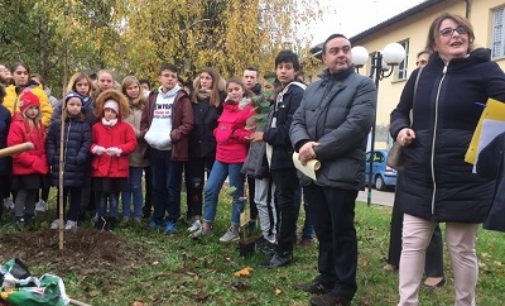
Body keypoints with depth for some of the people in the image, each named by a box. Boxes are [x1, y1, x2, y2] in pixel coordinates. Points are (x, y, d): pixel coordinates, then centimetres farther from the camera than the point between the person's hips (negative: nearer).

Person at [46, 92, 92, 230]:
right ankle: (59, 218, 26)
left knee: (75, 193, 7)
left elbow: (87, 143, -5)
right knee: (61, 193, 14)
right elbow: (50, 141, 6)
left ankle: (72, 219, 16)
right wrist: (52, 158, -5)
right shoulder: (56, 124, 6)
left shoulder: (85, 125, 1)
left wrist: (80, 158, -16)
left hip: (77, 166, -2)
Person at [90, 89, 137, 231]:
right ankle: (101, 219, 18)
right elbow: (91, 143, 12)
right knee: (101, 195, 7)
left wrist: (119, 149, -16)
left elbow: (132, 143, -3)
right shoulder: (96, 127, 7)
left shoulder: (125, 127, 2)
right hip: (100, 167, 1)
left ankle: (112, 219, 18)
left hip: (118, 168, -1)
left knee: (114, 195, 7)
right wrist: (95, 148, -11)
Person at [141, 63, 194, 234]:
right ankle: (158, 217, 25)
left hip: (173, 149, -5)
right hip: (154, 149, 5)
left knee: (172, 186, 1)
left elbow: (188, 124, -11)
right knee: (157, 186, 13)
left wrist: (171, 136, -18)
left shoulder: (182, 98, -4)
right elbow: (144, 120, 15)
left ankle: (172, 220, 11)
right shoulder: (153, 97, 12)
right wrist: (146, 134, -3)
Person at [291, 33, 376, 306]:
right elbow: (297, 122, 11)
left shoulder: (363, 85, -3)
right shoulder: (312, 89, 17)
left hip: (341, 173, -6)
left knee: (342, 233, 4)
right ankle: (326, 277, 33)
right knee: (322, 231, 17)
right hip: (312, 172, 6)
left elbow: (355, 125, -17)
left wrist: (317, 150, -17)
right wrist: (303, 143, -13)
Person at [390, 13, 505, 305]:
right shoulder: (422, 75, 8)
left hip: (466, 180, -4)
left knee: (461, 248, 9)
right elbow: (400, 111, 19)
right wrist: (400, 128, -2)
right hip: (420, 178, 4)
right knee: (413, 242, 7)